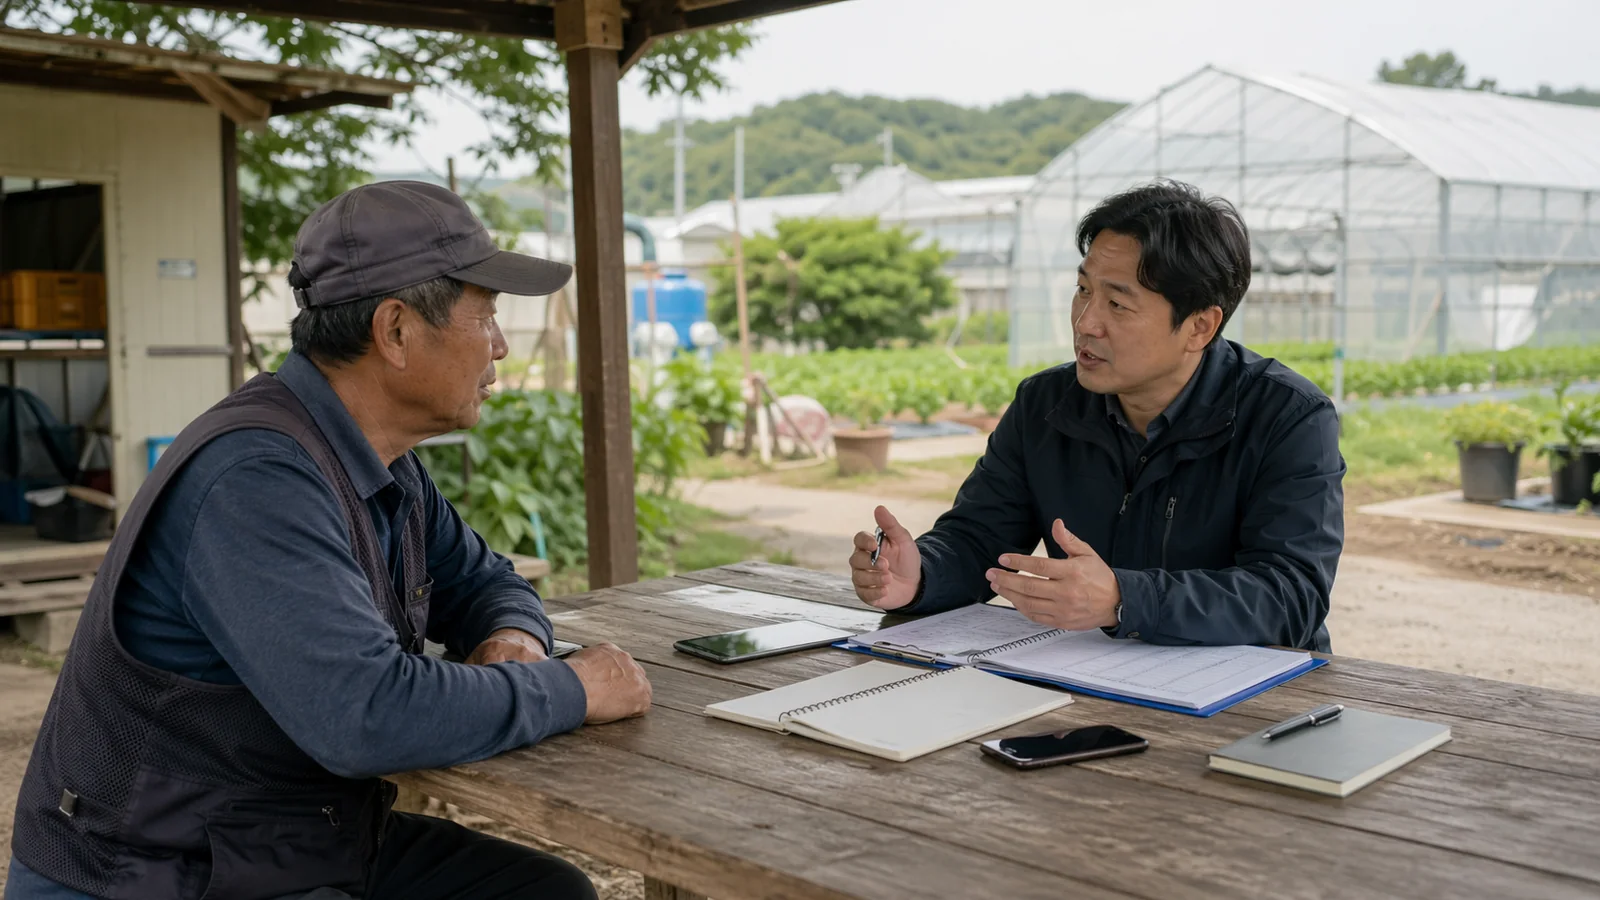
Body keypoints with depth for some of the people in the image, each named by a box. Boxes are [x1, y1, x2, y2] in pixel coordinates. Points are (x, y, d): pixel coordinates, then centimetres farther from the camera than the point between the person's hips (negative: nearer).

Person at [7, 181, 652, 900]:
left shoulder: (385, 464, 4)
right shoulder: (254, 477, -26)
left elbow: (482, 582, 18)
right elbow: (366, 715, -34)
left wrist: (513, 638, -6)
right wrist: (570, 690, -21)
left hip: (314, 842, 9)